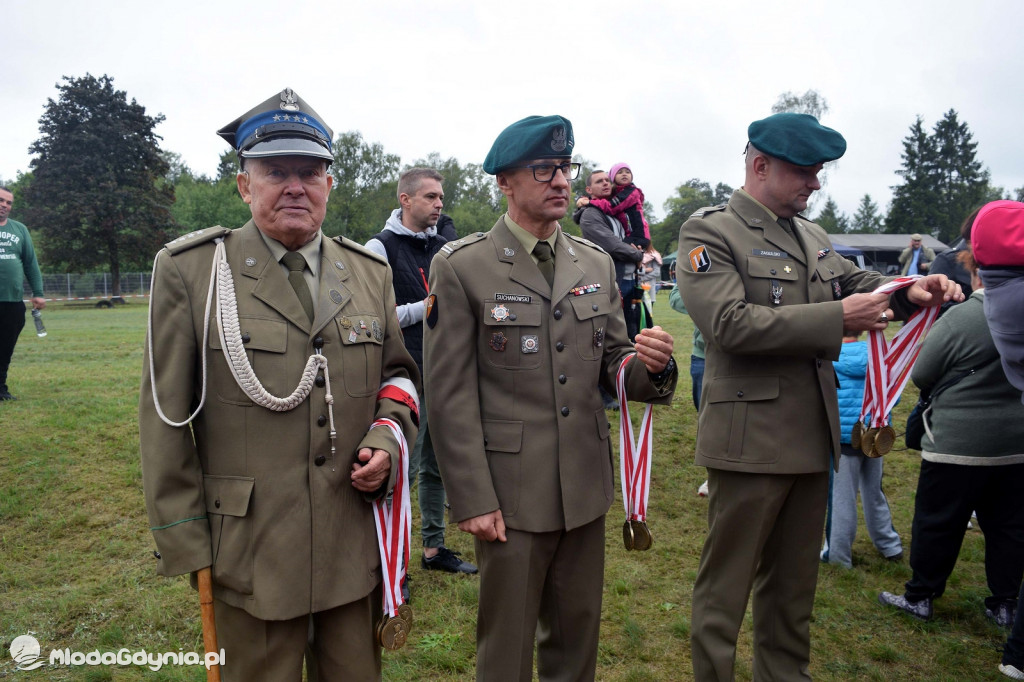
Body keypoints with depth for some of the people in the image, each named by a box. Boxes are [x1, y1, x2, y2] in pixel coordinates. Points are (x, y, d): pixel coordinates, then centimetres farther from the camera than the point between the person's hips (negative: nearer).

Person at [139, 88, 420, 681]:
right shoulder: (189, 271, -5)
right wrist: (183, 543, -3)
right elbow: (167, 418, -3)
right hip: (252, 553, -3)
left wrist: (388, 437, -6)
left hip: (357, 542, 4)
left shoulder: (371, 272, 6)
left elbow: (399, 375, 15)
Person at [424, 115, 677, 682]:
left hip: (586, 486, 5)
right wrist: (472, 500, -11)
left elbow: (611, 363, 11)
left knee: (577, 635, 19)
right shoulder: (461, 267, -8)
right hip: (510, 492, -4)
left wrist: (649, 366, -13)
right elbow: (450, 395, -10)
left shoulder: (595, 263, 7)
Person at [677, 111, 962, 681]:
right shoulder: (709, 231, -10)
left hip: (812, 438, 8)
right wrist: (837, 319, -22)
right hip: (751, 439, -8)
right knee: (726, 585, 5)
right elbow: (731, 323, -22)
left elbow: (857, 283, 22)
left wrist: (908, 293, 0)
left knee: (794, 582, 21)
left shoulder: (812, 235, 14)